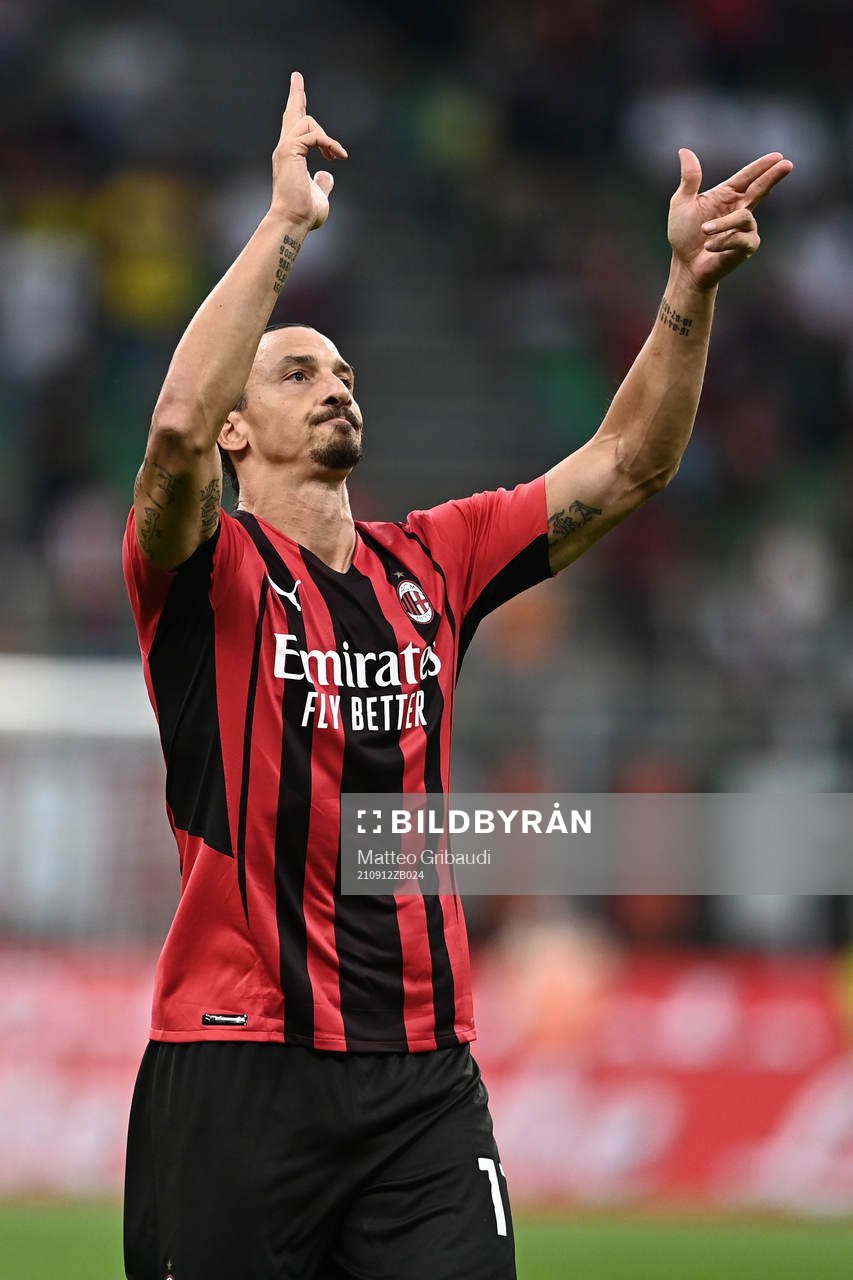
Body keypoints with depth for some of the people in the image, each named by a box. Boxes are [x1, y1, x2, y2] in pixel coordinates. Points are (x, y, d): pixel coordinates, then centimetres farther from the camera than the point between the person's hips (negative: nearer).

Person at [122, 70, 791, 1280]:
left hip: (425, 1075, 4)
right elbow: (176, 427, -22)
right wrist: (284, 222, -20)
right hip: (238, 1060, -4)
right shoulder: (208, 569, 0)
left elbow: (625, 467, 10)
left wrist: (689, 287, -4)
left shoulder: (429, 564, 14)